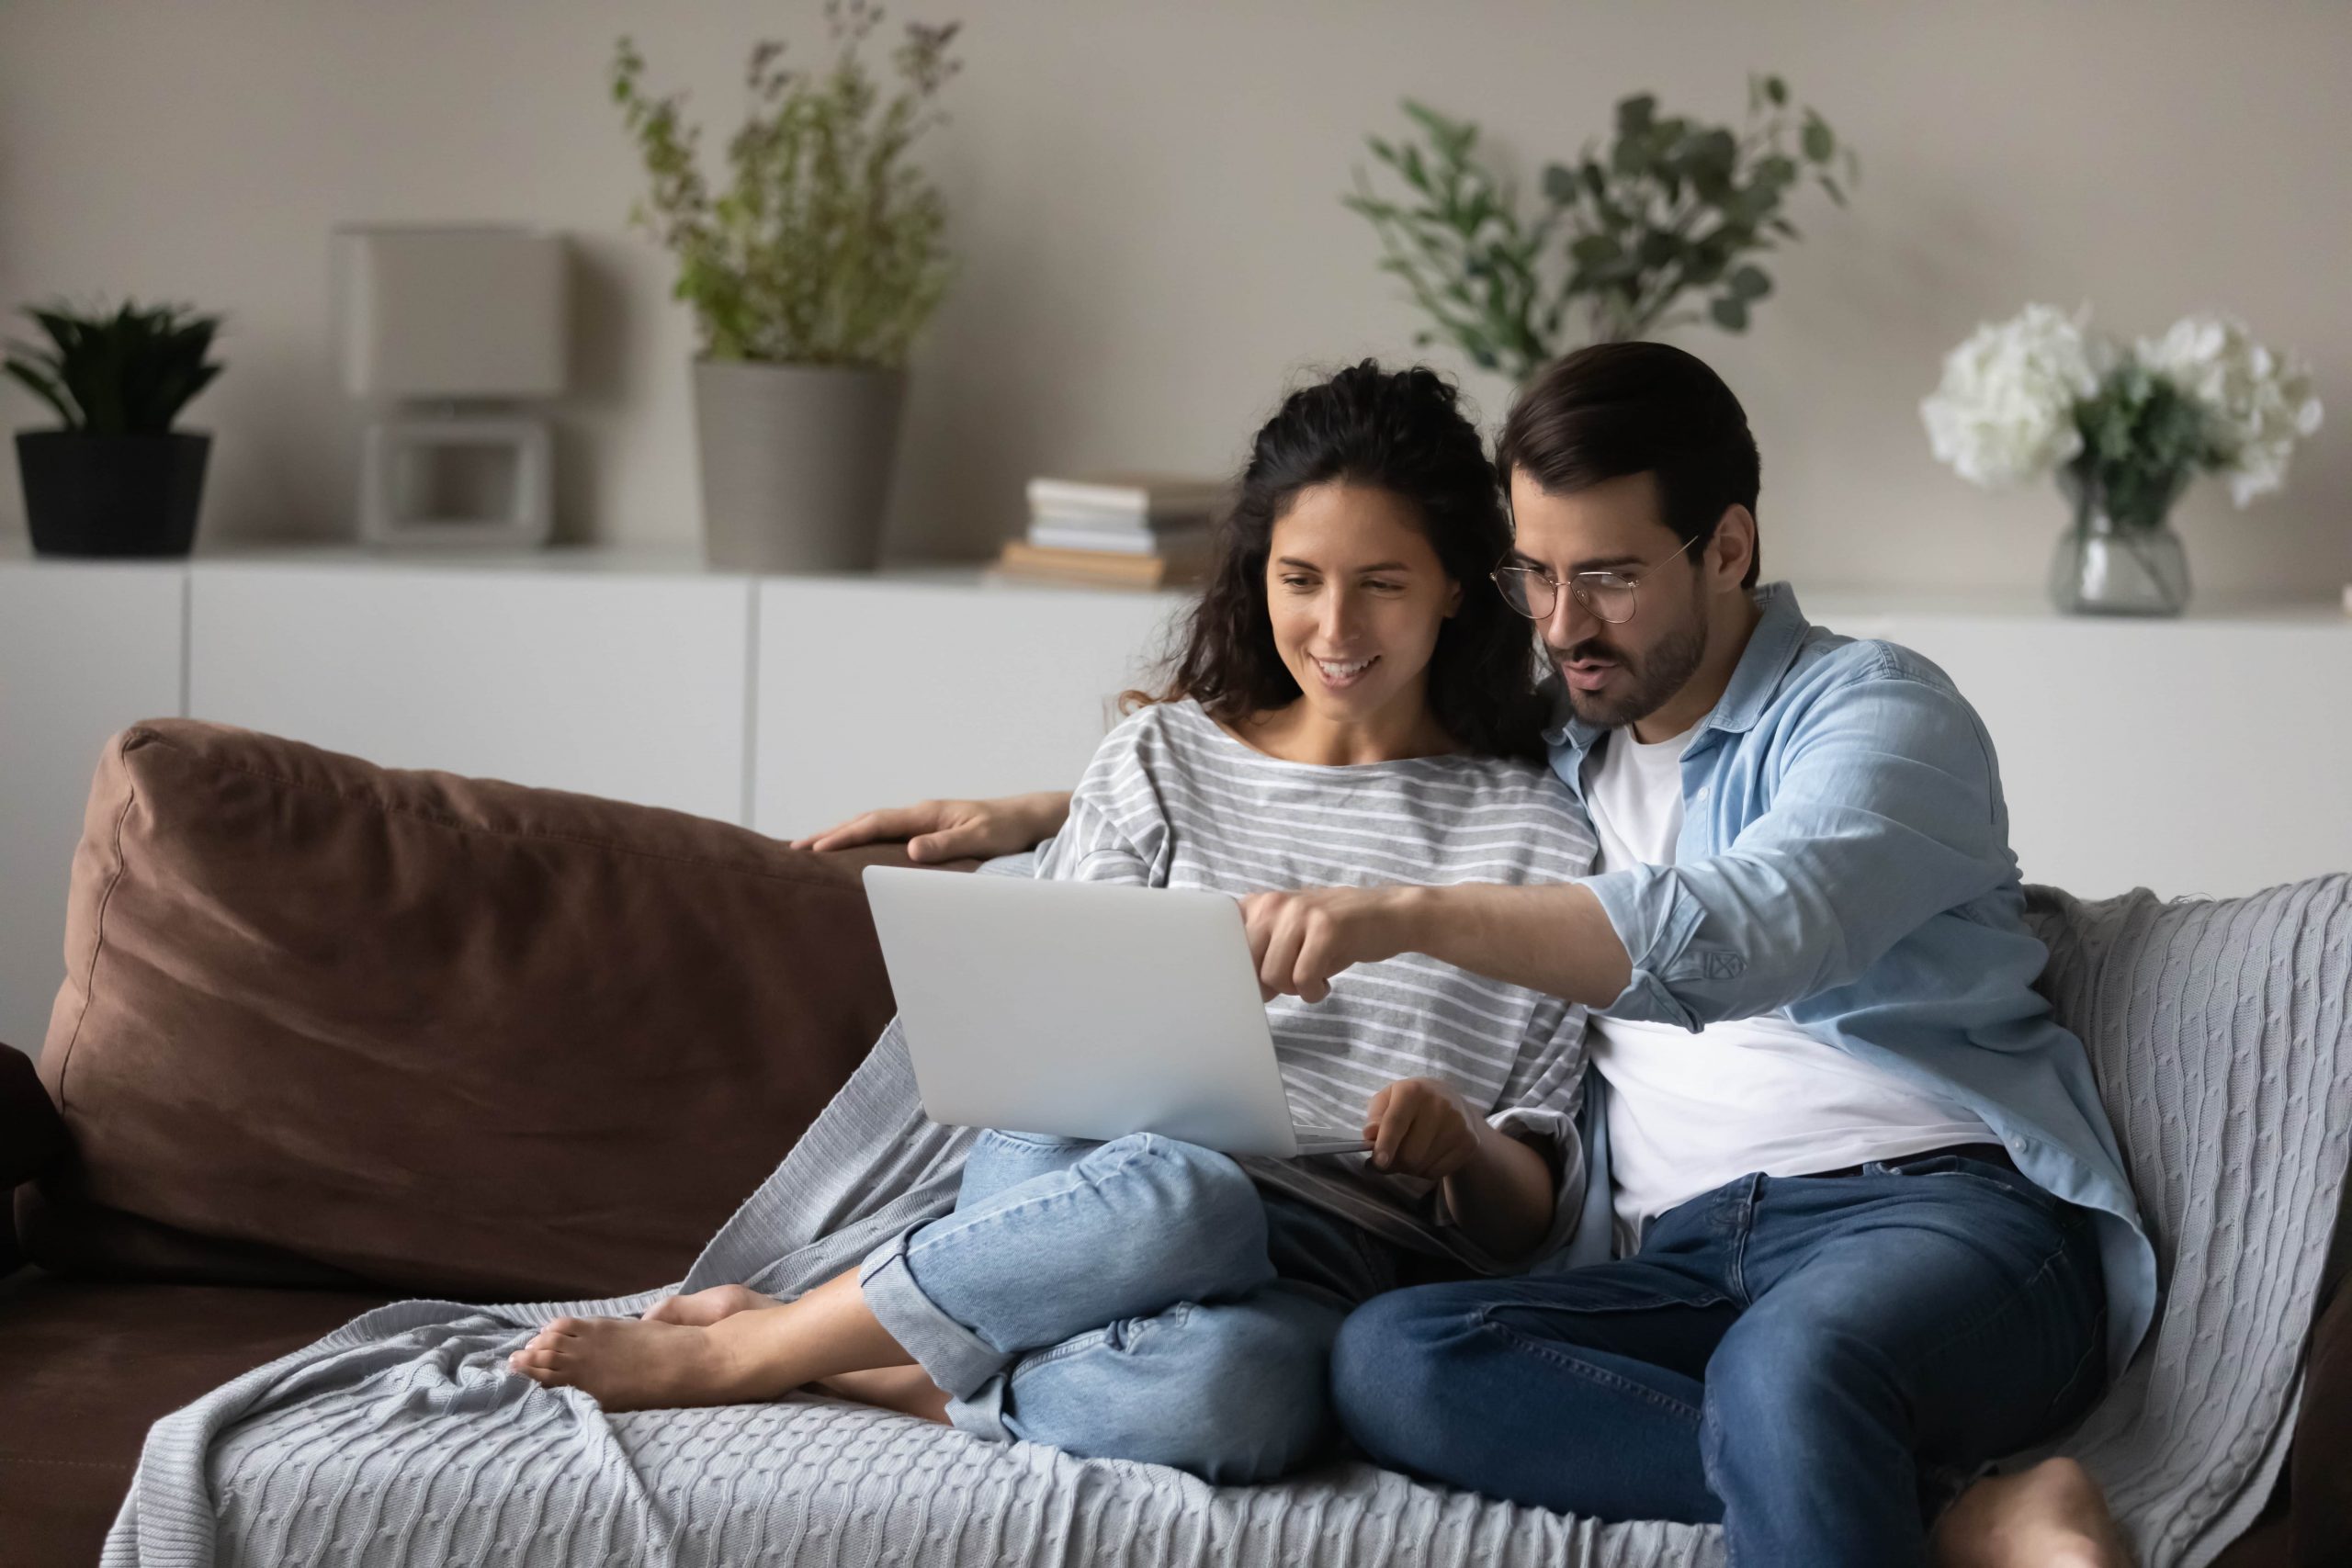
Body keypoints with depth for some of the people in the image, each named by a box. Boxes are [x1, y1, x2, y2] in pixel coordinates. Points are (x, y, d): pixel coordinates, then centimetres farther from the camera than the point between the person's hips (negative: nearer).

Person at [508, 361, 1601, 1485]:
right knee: (1178, 1197, -40)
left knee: (1228, 1394, -40)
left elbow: (1534, 1213, 7)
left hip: (1327, 1276, -1)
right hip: (1096, 1174, 1)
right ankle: (751, 1340, -24)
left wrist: (1464, 1146, -16)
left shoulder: (1534, 833, 9)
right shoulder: (1165, 760, 15)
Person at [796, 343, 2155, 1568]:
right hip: (1684, 1262, 6)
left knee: (1787, 1361, -42)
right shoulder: (1550, 747, 23)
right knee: (1391, 1359, -27)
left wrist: (1407, 914, -30)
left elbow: (1739, 934, -19)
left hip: (1933, 1212, -6)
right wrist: (1042, 817, 28)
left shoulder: (1875, 710, 2)